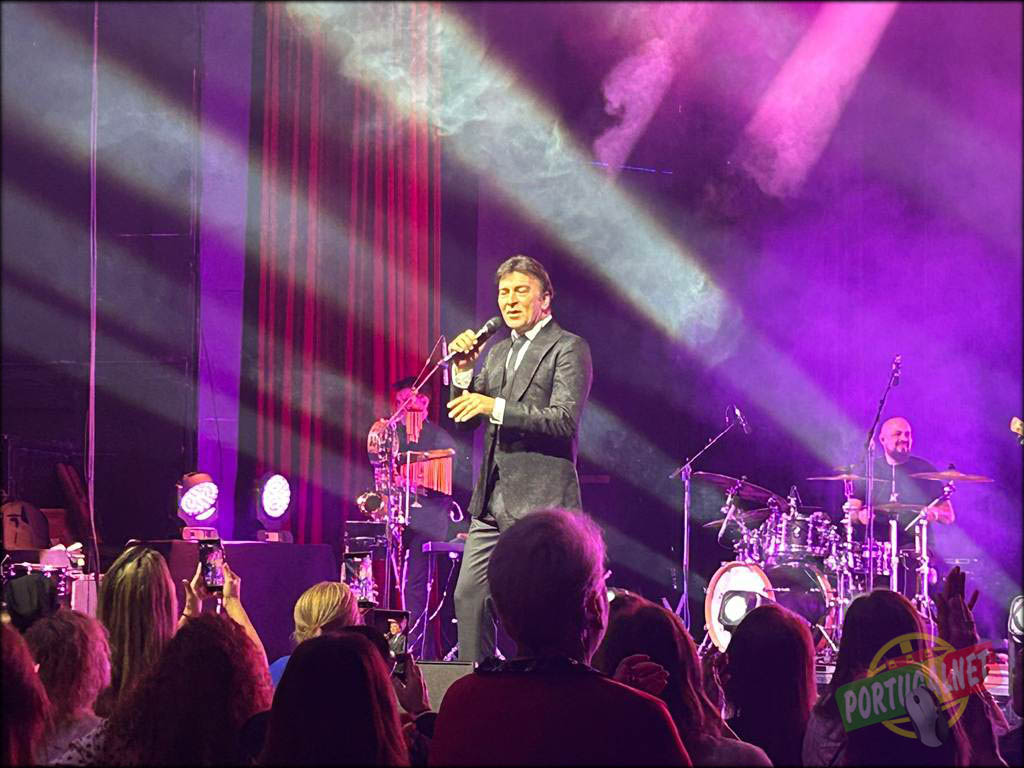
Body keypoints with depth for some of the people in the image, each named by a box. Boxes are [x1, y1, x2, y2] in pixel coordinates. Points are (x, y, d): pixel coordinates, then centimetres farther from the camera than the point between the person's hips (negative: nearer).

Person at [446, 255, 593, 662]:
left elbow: (565, 419, -17)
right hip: (492, 499, 8)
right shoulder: (498, 352, 19)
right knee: (468, 595, 6)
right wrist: (464, 371, 0)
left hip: (540, 500, -8)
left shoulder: (569, 348, -4)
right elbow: (465, 418, 17)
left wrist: (495, 407, -24)